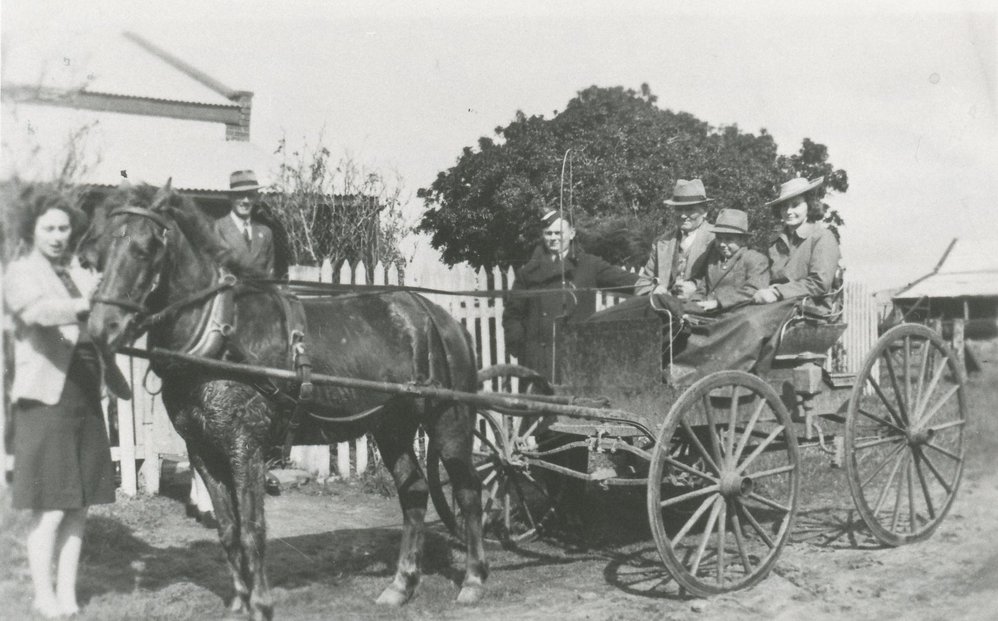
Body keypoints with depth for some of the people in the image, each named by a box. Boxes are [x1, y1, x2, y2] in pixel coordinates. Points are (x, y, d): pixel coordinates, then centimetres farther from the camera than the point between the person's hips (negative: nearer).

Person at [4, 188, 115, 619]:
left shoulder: (81, 274, 15)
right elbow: (37, 309, -23)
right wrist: (87, 305, -39)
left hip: (87, 397, 6)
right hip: (46, 398, -5)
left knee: (79, 505, 8)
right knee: (50, 508, -3)